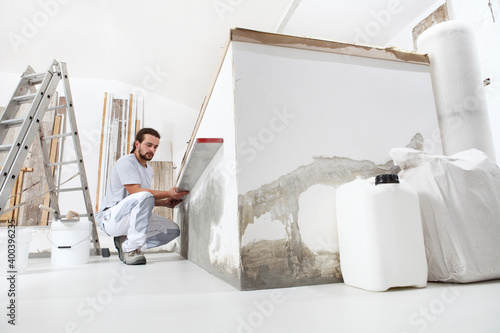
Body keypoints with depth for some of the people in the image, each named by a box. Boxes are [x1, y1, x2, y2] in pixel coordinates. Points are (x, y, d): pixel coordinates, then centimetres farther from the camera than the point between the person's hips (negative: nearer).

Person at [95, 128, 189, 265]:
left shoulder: (149, 170, 16)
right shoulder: (126, 161, -11)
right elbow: (136, 192, -23)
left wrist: (164, 202, 2)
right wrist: (168, 193, -25)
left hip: (131, 218, 9)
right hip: (109, 218, -9)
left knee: (173, 230, -4)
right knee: (144, 197, -37)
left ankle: (125, 241, 0)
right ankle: (131, 249, -25)